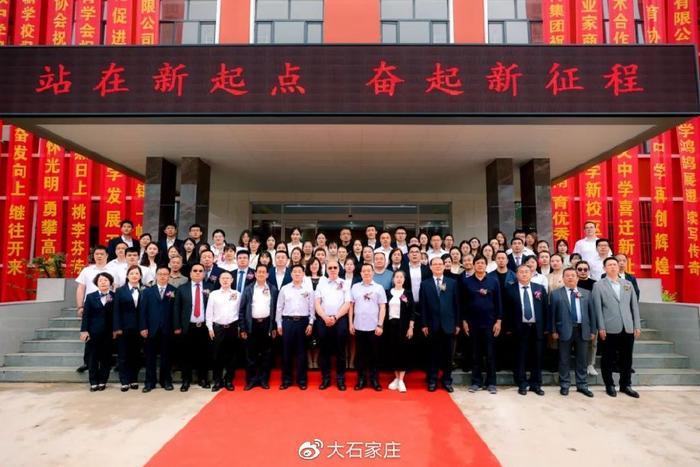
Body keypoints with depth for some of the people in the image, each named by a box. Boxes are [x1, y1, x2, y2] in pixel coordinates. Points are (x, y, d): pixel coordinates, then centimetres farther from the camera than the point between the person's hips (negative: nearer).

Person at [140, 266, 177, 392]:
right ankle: (150, 382, 16)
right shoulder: (147, 291, 8)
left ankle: (166, 381, 18)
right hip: (151, 329, 1)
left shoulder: (174, 291, 2)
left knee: (166, 356, 8)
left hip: (167, 329, -1)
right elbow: (142, 310, 3)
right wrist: (143, 327, -4)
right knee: (150, 356, 7)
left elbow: (176, 310, -4)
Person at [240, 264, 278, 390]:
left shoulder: (273, 289, 4)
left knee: (266, 354, 6)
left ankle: (264, 380, 17)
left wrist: (274, 327, 1)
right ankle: (251, 380, 15)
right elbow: (242, 309, 3)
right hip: (252, 324, 0)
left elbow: (275, 309, 5)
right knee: (251, 354, 4)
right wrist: (242, 328, -2)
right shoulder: (248, 289, 4)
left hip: (267, 324, 0)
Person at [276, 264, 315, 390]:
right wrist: (279, 324, 3)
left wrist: (310, 323, -3)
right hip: (287, 321, 1)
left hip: (303, 321, 0)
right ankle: (286, 379, 16)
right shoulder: (284, 289, 5)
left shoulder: (308, 290, 3)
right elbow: (279, 307, 6)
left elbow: (311, 308, 3)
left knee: (301, 351, 6)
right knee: (286, 351, 5)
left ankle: (302, 380, 16)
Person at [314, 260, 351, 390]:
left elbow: (347, 305, -1)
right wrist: (325, 318, -10)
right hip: (323, 320, 1)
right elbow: (317, 303, 3)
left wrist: (335, 317, -10)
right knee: (324, 350, 5)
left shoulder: (344, 284, 6)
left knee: (340, 350, 3)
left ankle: (340, 379, 12)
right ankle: (325, 378, 14)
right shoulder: (321, 284, 10)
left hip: (340, 320, -1)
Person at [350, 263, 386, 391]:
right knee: (360, 354, 9)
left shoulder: (379, 288, 1)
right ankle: (361, 379, 20)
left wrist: (380, 325, -8)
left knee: (374, 354, 7)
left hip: (374, 327, -1)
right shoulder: (355, 287, 5)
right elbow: (351, 306, 7)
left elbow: (382, 308, -2)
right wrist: (351, 323, 3)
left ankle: (374, 379, 19)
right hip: (358, 327, 1)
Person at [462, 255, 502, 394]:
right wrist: (464, 320, -1)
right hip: (472, 322, 0)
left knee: (490, 353, 5)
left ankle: (491, 382, 16)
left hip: (490, 322, 0)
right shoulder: (466, 281, 1)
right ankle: (476, 381, 17)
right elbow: (463, 303, 3)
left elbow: (498, 302, 2)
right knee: (475, 353, 8)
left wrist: (499, 320, -3)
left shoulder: (493, 281, 1)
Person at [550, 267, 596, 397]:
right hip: (565, 330, -2)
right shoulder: (556, 294, 2)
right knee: (564, 360, 5)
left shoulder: (586, 293, 10)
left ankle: (582, 385, 22)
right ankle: (564, 385, 16)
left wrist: (593, 330, 5)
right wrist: (553, 331, -5)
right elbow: (552, 313, 0)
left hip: (582, 330, 3)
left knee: (582, 360, 10)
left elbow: (591, 312, 9)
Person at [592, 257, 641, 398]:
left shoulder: (628, 284, 12)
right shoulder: (598, 285, 1)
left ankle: (625, 385, 24)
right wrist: (601, 328, -8)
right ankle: (609, 385, 17)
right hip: (609, 329, -3)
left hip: (628, 328, 3)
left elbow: (634, 305, 11)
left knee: (626, 358, 10)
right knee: (608, 359, 5)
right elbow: (598, 308, -3)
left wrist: (637, 325, 6)